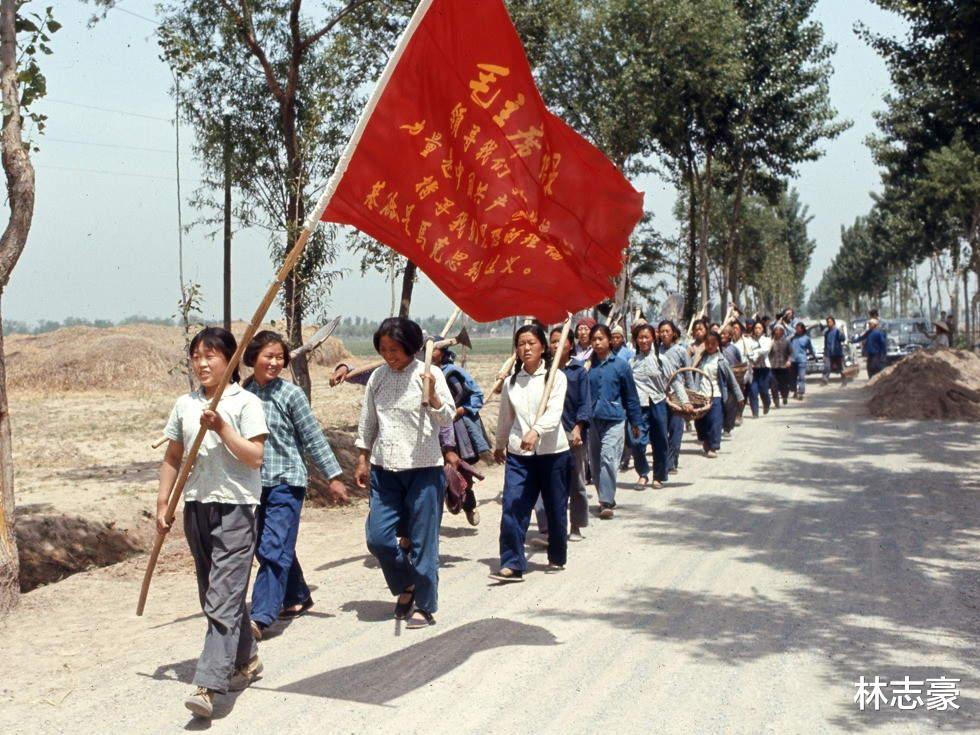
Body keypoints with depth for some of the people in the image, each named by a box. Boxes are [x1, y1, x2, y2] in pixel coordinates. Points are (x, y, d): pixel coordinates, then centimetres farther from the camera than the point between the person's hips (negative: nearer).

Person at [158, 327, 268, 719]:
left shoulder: (245, 403, -6)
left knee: (222, 599, -11)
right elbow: (172, 458, 16)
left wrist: (221, 428, -19)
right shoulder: (184, 405, 10)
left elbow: (255, 456, -12)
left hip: (235, 509, -6)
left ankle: (208, 685, -14)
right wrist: (162, 503, 11)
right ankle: (246, 659, 34)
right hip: (196, 507, 7)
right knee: (215, 594, 16)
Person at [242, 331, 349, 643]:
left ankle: (261, 617, -12)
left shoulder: (291, 394, -7)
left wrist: (333, 476, -5)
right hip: (255, 482, 6)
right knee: (266, 548, 16)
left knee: (274, 549, -11)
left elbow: (314, 438, -5)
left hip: (286, 481, -5)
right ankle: (297, 598, 35)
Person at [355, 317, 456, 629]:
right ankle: (406, 586, 27)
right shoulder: (378, 377, 7)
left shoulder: (430, 375, -5)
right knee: (377, 537, 2)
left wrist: (433, 398, -25)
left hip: (424, 468, -4)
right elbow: (367, 422, 17)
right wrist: (362, 460, 16)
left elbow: (448, 419, -8)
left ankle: (424, 606, 14)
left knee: (423, 541, 0)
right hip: (384, 469, 4)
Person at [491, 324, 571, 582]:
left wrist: (536, 431, -35)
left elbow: (555, 412, -19)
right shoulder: (511, 382, 9)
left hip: (552, 452, -3)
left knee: (556, 509, 10)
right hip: (518, 454, 3)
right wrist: (500, 445, 30)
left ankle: (557, 557, 30)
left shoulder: (556, 376, -4)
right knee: (512, 507, -10)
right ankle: (512, 564, -8)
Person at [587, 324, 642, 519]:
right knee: (595, 462, 10)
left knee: (608, 459, -14)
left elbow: (630, 395, 5)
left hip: (614, 419, -3)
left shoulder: (620, 365, -2)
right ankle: (606, 499, 25)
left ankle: (606, 502, -12)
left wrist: (635, 422, 8)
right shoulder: (587, 365, 3)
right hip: (592, 420, 4)